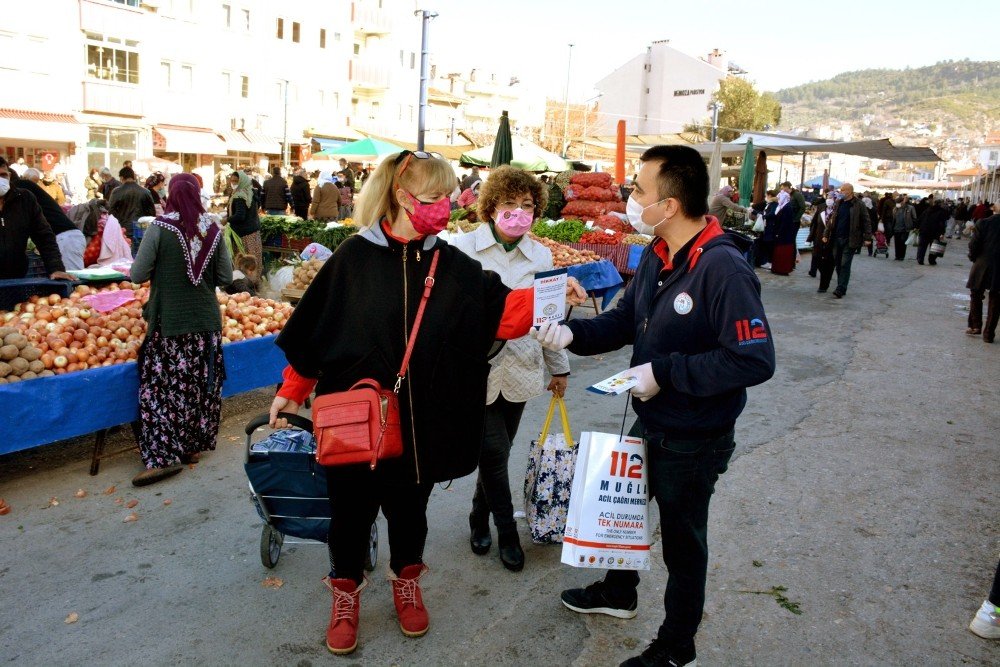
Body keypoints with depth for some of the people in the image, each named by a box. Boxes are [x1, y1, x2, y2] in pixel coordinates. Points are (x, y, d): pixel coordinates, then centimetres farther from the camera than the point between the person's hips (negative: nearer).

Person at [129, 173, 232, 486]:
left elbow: (138, 275, -8)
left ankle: (164, 456, 1)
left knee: (163, 389, 3)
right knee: (202, 386, 13)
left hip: (169, 322, -3)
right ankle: (194, 445, 24)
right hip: (207, 320, 4)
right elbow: (226, 278, 4)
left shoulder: (159, 228, -11)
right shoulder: (213, 228, -2)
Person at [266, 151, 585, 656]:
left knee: (410, 505, 18)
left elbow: (502, 309, -11)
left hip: (421, 420, 2)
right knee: (352, 507, 12)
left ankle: (406, 581, 44)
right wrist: (293, 389, 2)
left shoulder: (452, 265, -1)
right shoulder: (355, 256, -8)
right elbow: (314, 325, -2)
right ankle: (346, 592, 36)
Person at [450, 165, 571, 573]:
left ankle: (479, 520, 37)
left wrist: (559, 367, 15)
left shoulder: (540, 255, 5)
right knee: (495, 452, -2)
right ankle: (506, 533, 19)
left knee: (497, 453, 14)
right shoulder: (464, 248, -8)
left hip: (519, 369, 4)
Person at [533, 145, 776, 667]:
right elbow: (626, 319, 5)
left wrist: (664, 372, -28)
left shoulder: (724, 269, -28)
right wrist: (573, 333, -13)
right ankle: (618, 593, 56)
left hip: (694, 442, -8)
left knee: (682, 541, 13)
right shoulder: (656, 254, -1)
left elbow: (755, 360, -32)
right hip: (650, 424, 8)